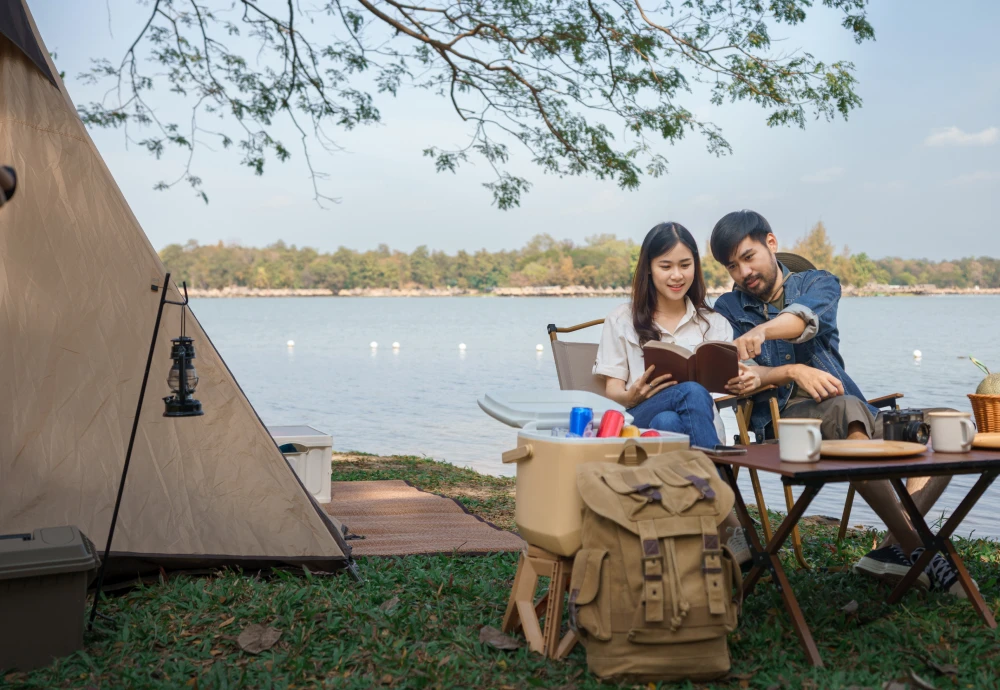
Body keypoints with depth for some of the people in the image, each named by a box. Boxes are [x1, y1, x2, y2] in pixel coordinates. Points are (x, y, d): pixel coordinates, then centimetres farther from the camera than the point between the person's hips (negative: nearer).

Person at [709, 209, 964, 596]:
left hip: (849, 416, 3)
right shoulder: (729, 310, 12)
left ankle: (893, 549, -26)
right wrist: (793, 371, -24)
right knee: (848, 410, -36)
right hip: (780, 419, -3)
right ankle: (915, 549, -32)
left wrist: (762, 331, -38)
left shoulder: (818, 283, 11)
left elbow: (805, 316, -15)